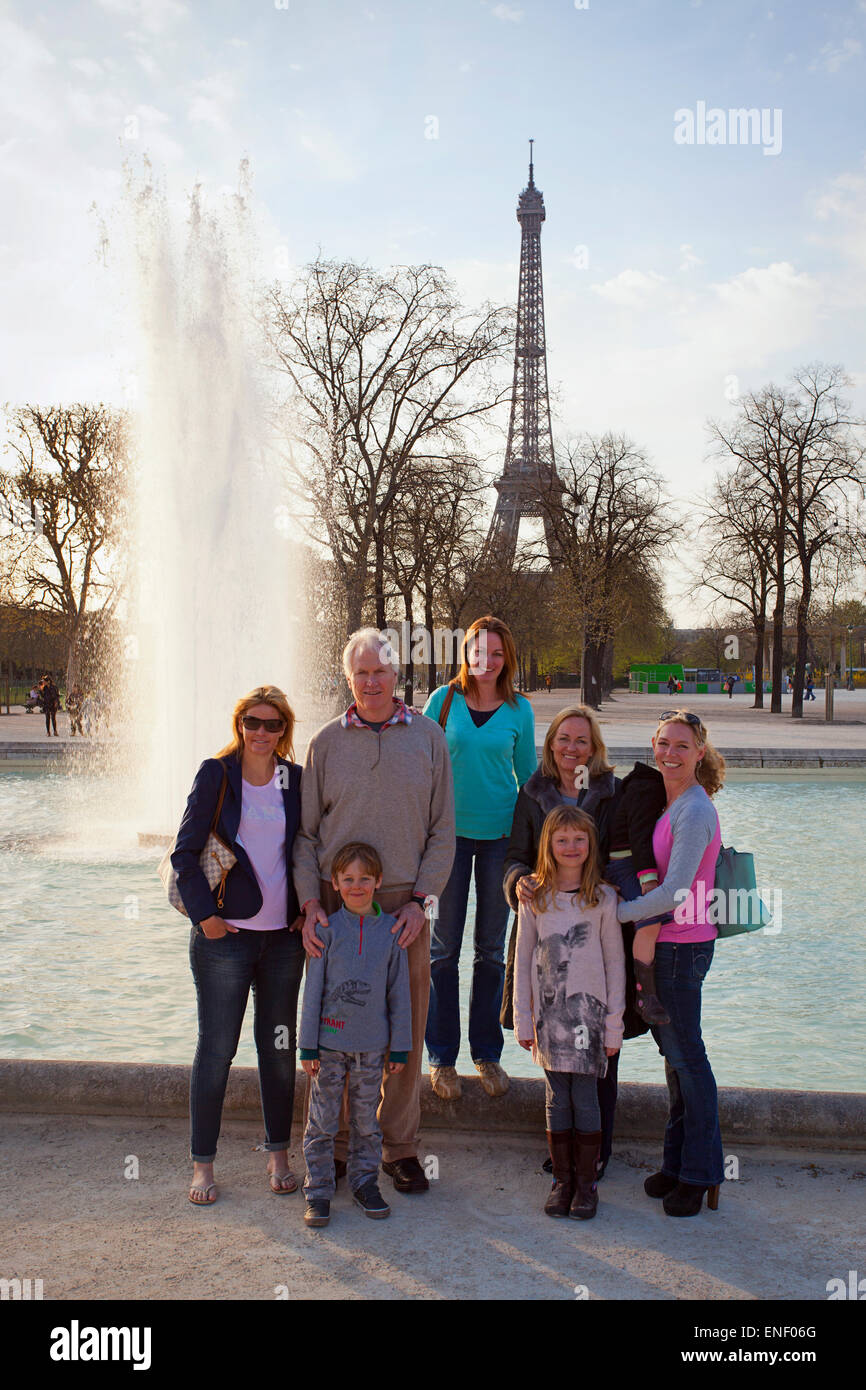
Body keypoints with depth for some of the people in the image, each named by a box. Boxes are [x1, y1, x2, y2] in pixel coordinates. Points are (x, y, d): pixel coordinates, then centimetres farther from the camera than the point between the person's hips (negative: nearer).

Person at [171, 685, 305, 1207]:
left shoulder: (296, 780, 5)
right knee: (216, 1049, 4)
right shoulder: (216, 775, -3)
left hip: (284, 935, 3)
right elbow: (185, 853, -5)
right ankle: (203, 1163, 17)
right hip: (225, 934, -3)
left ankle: (279, 1154, 25)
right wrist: (205, 915, -10)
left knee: (280, 1047, 11)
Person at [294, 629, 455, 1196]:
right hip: (336, 905, 0)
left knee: (406, 1031, 6)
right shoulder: (327, 742, 5)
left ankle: (399, 1147, 21)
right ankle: (335, 1145, 21)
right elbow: (306, 832, 5)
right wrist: (311, 902, -7)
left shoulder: (428, 737, 4)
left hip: (404, 905, 0)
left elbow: (443, 830, 3)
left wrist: (420, 900, -6)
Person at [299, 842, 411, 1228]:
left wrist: (400, 1047, 5)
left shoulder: (390, 930, -1)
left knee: (366, 1120, 12)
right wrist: (308, 1045, -3)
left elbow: (399, 993, 4)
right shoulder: (327, 929, -5)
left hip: (372, 1045, 1)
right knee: (323, 1120, 5)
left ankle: (365, 1181, 28)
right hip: (330, 1042, -1)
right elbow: (313, 989, -2)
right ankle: (318, 1190, 16)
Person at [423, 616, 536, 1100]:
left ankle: (487, 1052, 23)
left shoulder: (519, 710, 3)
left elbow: (528, 775, 10)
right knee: (445, 947, 3)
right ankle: (442, 1057, 14)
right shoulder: (443, 701, -1)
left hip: (500, 834, 1)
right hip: (449, 831, -1)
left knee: (492, 948, 10)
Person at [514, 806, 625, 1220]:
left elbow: (615, 965, 1)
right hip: (548, 1012, 2)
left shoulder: (603, 899, -1)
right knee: (556, 1100, 7)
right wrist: (523, 1020, 5)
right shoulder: (535, 900, 3)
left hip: (588, 1011, -1)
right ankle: (563, 1179, 19)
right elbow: (523, 963, 7)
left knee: (585, 1097, 1)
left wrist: (614, 1024, -1)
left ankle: (587, 1183, 14)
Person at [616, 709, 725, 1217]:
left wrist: (613, 914, -15)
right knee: (674, 1050, 16)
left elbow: (674, 892, -22)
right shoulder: (670, 803, 10)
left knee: (686, 1055, 1)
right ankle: (680, 1161, 28)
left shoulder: (694, 811, -18)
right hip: (664, 942, 9)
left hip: (682, 945, -9)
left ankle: (700, 1172, 14)